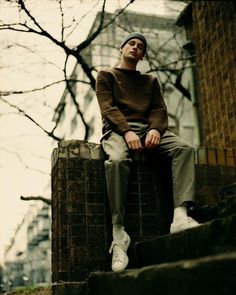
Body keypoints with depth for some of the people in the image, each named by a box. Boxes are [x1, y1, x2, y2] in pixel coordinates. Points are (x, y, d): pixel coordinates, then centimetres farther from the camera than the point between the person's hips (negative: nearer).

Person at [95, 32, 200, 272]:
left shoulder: (150, 80, 29)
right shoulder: (106, 75, 19)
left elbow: (159, 109, 13)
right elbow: (107, 108, 1)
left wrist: (155, 129, -12)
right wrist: (127, 131, -18)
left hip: (148, 129, 4)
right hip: (117, 129, -3)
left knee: (184, 148, -26)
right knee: (117, 160, -39)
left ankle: (181, 215, -41)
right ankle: (119, 235, -40)